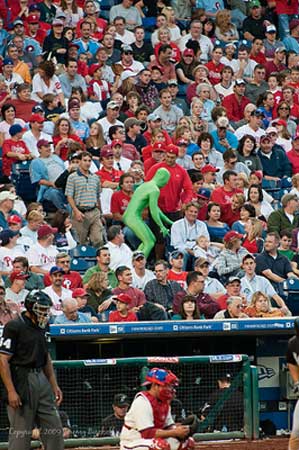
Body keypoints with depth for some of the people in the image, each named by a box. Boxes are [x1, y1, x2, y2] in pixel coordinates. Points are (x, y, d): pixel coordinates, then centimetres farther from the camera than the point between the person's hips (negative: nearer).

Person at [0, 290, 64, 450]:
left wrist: (54, 385, 18)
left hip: (41, 378, 8)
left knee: (54, 428, 8)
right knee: (21, 432, -5)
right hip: (22, 381, -8)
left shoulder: (41, 326, 12)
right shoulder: (14, 327, -12)